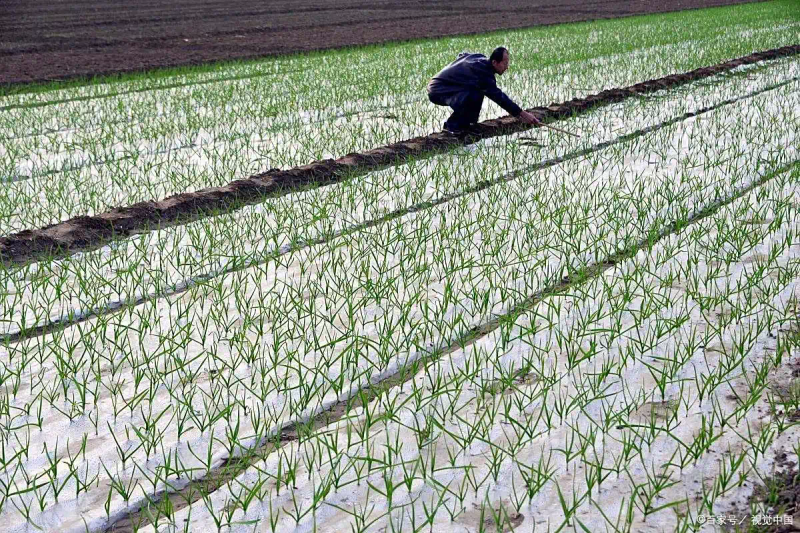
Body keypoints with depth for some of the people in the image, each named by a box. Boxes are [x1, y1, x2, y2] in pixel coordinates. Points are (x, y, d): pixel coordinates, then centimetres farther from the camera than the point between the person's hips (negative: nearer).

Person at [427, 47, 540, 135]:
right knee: (475, 95, -30)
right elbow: (499, 97, -25)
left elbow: (462, 55, 26)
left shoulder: (479, 57, 4)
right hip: (438, 91, -10)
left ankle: (464, 123, 15)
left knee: (478, 88, 13)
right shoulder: (483, 73, -25)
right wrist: (522, 114, -23)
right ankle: (452, 125, -11)